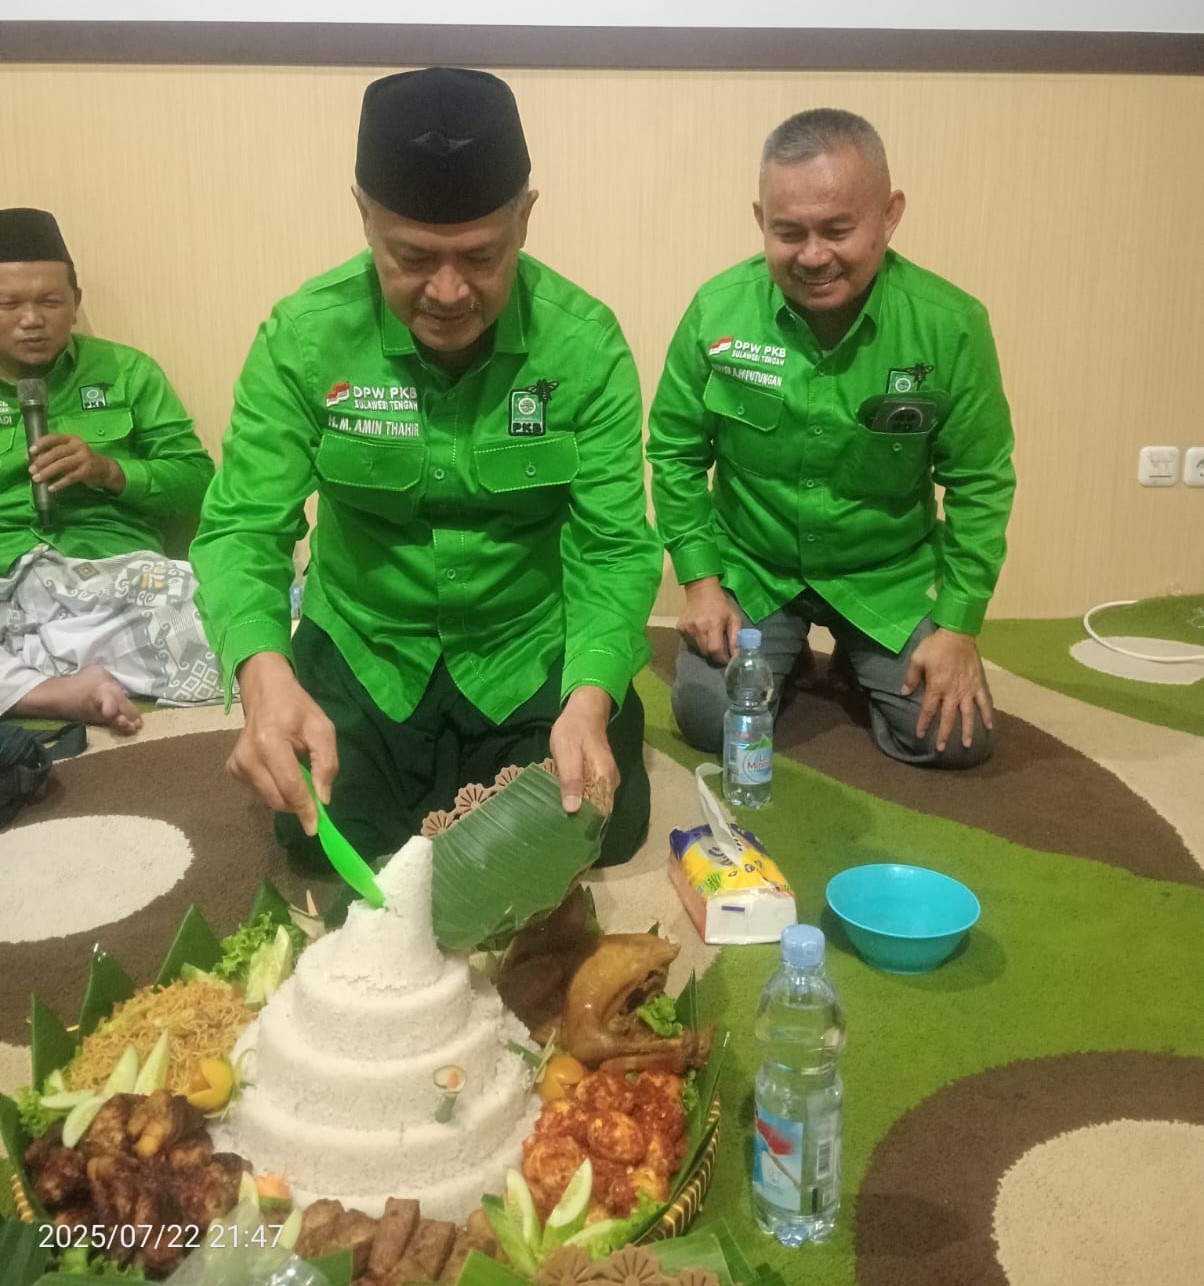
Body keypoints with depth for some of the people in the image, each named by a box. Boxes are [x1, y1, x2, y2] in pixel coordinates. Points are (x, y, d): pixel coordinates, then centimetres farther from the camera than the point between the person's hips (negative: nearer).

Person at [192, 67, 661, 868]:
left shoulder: (586, 342, -18)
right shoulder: (304, 336, -17)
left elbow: (613, 548, -17)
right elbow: (242, 529, -16)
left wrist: (590, 698, -37)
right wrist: (265, 671, -38)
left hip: (532, 647, 0)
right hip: (363, 647, 1)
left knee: (604, 830, -7)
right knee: (330, 847, -9)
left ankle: (471, 778, 24)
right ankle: (432, 775, 25)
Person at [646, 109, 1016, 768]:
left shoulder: (950, 325, -19)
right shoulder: (717, 310, -17)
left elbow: (979, 483, -9)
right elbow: (675, 452, -4)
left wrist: (958, 623, -11)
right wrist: (699, 579, -8)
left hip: (889, 577, 0)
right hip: (751, 568, 1)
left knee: (956, 736, -8)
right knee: (710, 721, -12)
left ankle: (857, 660, 25)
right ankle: (786, 653, 23)